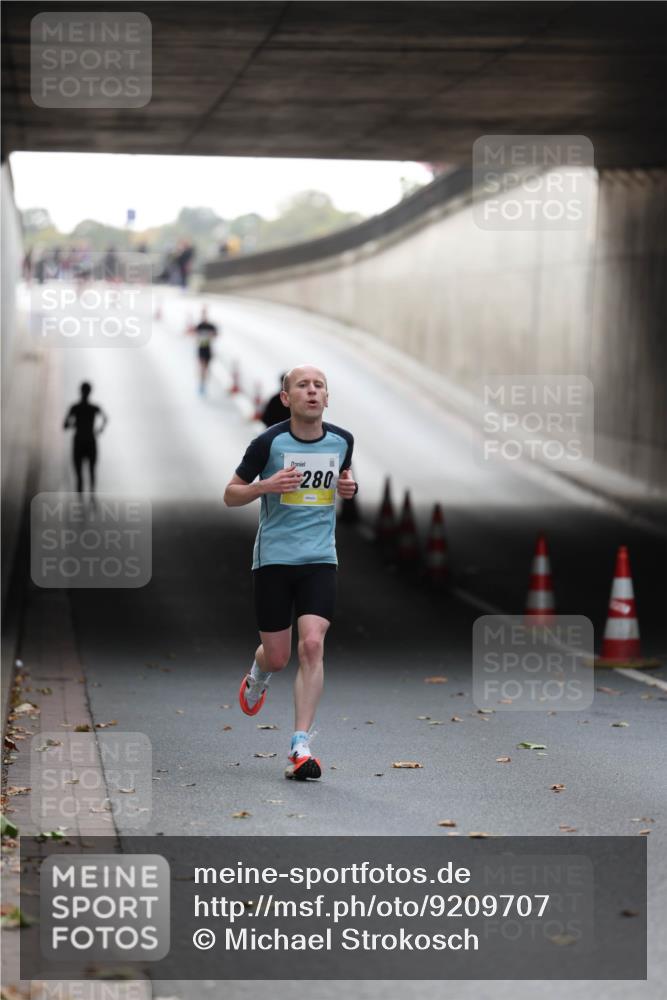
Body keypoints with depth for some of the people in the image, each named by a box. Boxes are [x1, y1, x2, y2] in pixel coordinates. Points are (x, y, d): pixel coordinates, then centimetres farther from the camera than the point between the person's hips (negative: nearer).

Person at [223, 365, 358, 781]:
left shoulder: (342, 441, 2)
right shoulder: (269, 442, -8)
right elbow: (230, 494, 1)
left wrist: (349, 486, 1)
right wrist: (266, 485, -19)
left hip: (320, 559, 1)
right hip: (273, 558, -1)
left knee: (312, 644, -16)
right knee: (277, 657, 5)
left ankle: (301, 747, -13)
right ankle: (258, 677, 45)